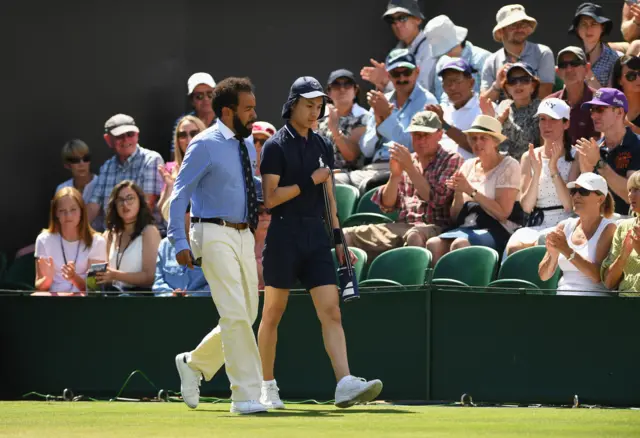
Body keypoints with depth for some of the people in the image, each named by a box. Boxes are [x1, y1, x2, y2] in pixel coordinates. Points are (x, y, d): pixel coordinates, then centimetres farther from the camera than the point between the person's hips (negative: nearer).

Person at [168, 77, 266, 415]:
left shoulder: (248, 144, 12)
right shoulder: (205, 145, -10)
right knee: (235, 315, -13)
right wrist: (180, 242, -18)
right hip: (215, 235, -8)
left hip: (244, 235, 8)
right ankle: (246, 396, -11)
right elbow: (180, 193, -11)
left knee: (247, 315, 12)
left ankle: (194, 364, 32)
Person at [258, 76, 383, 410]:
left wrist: (338, 237, 14)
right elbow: (270, 198, -12)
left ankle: (345, 384, -20)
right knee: (273, 314, 4)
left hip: (316, 234, 5)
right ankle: (267, 386, 16)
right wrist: (309, 182, -14)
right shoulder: (276, 147, -5)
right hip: (284, 235, -5)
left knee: (331, 311, -8)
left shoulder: (322, 147, 14)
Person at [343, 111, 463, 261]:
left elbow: (437, 199, -10)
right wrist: (395, 174, -5)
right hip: (402, 226, 5)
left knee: (413, 236, -41)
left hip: (435, 228, -5)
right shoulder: (407, 161, 18)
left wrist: (410, 168, -9)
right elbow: (387, 205, 12)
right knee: (348, 235, -13)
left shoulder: (452, 161, 5)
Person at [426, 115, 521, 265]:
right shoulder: (468, 165, 16)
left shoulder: (508, 166, 0)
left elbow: (503, 213, -11)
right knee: (433, 244, -26)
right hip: (467, 228, 5)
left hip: (496, 231, -5)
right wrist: (458, 193, -7)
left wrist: (472, 191, -14)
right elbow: (455, 216, 13)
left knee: (460, 245, -35)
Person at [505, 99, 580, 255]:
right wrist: (537, 172, -11)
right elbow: (526, 206, 3)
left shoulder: (574, 157, 2)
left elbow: (570, 205, -7)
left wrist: (553, 169, -16)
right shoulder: (529, 157, 12)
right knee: (514, 246, -32)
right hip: (536, 225, 3)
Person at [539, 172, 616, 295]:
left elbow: (598, 276, -12)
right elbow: (543, 276, 11)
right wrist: (552, 254, -8)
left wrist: (568, 251, -18)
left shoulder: (608, 229, 0)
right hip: (563, 293, 4)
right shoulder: (564, 226, 13)